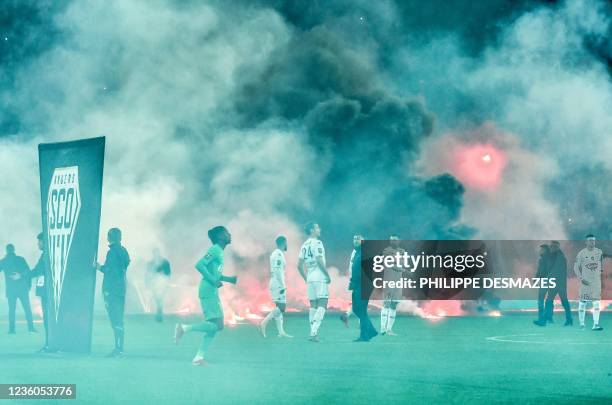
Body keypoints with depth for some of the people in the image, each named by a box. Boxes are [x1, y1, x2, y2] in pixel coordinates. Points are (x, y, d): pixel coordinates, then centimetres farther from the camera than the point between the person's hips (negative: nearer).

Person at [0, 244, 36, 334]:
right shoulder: (21, 259, 2)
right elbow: (28, 272, -3)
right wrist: (29, 285, 2)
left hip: (10, 289, 0)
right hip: (22, 288, 0)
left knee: (11, 309, 5)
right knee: (27, 308, 4)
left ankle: (11, 329, -2)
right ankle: (30, 327, -3)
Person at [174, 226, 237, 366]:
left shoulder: (219, 252, 19)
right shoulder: (215, 250, -10)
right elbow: (199, 265, -22)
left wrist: (229, 279, 18)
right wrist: (213, 281, -21)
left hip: (212, 293, 10)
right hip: (209, 292, -10)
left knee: (214, 327, 7)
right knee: (217, 325, -14)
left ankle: (199, 358, 7)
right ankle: (185, 328, -7)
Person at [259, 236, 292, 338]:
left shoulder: (274, 254, 17)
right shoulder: (279, 254, -12)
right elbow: (278, 271, -20)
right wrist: (283, 286, -22)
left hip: (274, 284, 10)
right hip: (278, 284, -10)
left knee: (279, 307, 9)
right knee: (281, 307, -11)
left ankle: (281, 332, 8)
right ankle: (263, 323, -18)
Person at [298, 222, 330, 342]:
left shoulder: (304, 245, 14)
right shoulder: (317, 243, -9)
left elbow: (299, 265, 14)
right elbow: (320, 261, -18)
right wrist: (328, 275, -10)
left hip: (310, 278, 8)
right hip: (320, 278, -8)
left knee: (313, 306, 10)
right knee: (322, 305, -9)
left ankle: (313, 333, 8)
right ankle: (314, 332, -20)